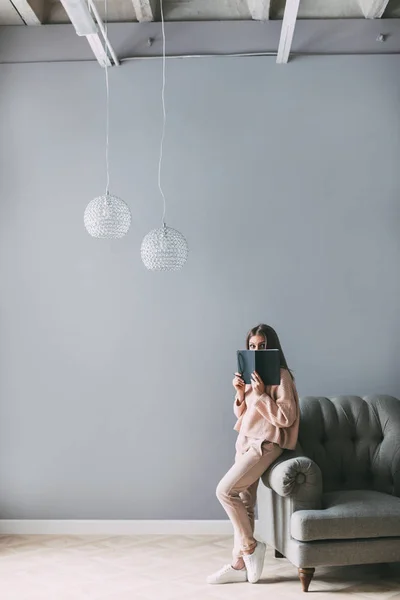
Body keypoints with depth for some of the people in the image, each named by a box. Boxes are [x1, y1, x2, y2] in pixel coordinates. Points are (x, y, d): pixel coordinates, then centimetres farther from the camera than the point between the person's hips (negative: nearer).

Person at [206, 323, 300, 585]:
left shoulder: (281, 376, -13)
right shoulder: (252, 375, 11)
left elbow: (285, 418, -17)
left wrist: (261, 394, -22)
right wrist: (241, 392, -3)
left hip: (265, 444, -8)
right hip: (246, 442, 8)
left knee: (225, 490, -15)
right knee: (244, 503, 7)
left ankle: (250, 545, 1)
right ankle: (240, 564, 13)